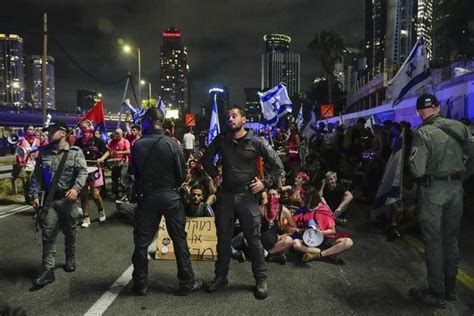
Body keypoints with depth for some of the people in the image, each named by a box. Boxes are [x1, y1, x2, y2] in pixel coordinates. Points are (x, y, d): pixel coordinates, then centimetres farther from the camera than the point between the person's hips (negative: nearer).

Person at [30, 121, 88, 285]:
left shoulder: (75, 152, -4)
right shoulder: (44, 152, 7)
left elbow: (83, 172, -13)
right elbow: (37, 176, 10)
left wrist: (76, 188, -29)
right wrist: (35, 195, 3)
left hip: (68, 198, -2)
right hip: (50, 199, 3)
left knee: (70, 232, 13)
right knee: (48, 234, -1)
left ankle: (70, 260, 33)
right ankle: (48, 270, 4)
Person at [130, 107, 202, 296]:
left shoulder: (137, 145, -6)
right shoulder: (171, 144, -11)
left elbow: (134, 173, 3)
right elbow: (181, 174, -6)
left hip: (147, 196, 2)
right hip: (170, 196, -1)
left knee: (142, 241, 12)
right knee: (179, 239, 8)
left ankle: (140, 284, 22)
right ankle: (187, 283, 15)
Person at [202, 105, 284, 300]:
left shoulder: (256, 142, -5)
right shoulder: (221, 140, 3)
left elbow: (277, 165, 0)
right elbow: (206, 158, 19)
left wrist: (265, 183, -6)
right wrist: (214, 175, 9)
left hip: (247, 196, -3)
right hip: (225, 195, 3)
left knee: (253, 239, 4)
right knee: (223, 238, 13)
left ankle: (261, 280, 19)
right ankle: (220, 276, 29)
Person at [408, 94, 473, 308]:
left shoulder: (423, 133, -15)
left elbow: (417, 170, -17)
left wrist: (414, 161, 3)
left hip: (433, 189, -5)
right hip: (456, 187, 5)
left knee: (434, 241, 4)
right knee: (451, 238, 17)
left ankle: (437, 294, 12)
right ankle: (450, 288, 29)